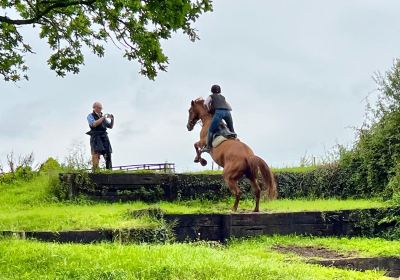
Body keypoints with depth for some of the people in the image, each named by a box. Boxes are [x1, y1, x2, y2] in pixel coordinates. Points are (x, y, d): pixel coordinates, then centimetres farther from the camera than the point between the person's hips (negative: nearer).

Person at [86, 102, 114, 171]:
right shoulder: (90, 116, 6)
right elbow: (94, 124, -14)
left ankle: (109, 170, 2)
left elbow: (110, 126, 22)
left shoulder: (102, 116, 22)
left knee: (108, 154, -1)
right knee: (96, 153, -18)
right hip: (96, 137, -6)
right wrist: (103, 118, -11)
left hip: (104, 137, 6)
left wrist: (112, 119, 4)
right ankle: (95, 170, -22)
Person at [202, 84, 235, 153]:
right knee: (231, 130, 20)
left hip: (219, 112, -5)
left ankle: (208, 147, -16)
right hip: (227, 112, 5)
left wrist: (209, 109, 19)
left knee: (211, 130, -6)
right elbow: (230, 108, 34)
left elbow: (206, 103, 3)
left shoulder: (211, 96, 22)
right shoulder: (223, 97, 34)